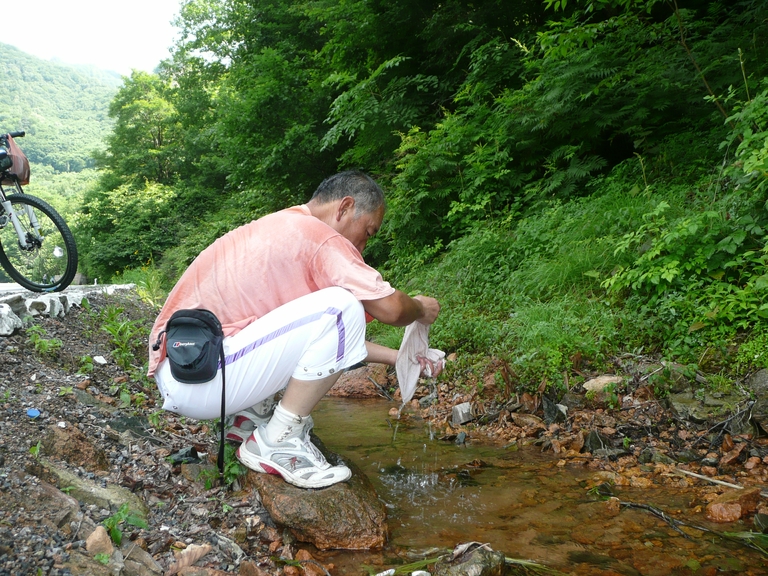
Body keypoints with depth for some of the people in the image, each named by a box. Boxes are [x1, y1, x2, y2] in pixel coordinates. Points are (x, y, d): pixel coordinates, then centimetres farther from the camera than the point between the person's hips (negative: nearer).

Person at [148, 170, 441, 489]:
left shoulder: (279, 228, 19)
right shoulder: (319, 235, -12)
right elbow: (389, 307, -15)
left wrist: (396, 357, 21)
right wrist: (420, 309, 8)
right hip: (196, 382, -10)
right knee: (342, 309, -19)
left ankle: (250, 416, 11)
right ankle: (276, 444, -9)